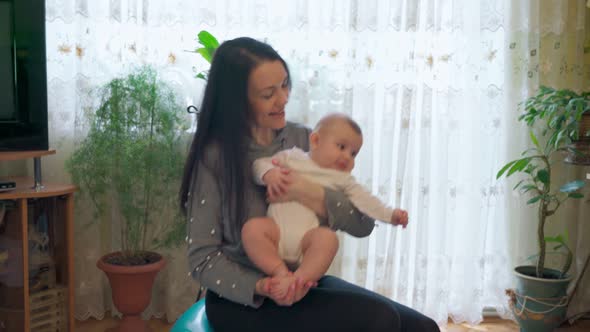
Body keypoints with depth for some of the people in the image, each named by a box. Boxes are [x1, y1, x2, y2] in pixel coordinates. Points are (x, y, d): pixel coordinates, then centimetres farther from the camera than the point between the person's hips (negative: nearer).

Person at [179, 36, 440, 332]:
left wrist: (312, 196, -20)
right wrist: (261, 287, -25)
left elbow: (363, 223, -2)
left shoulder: (305, 141, 2)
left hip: (305, 284, 5)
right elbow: (202, 257, -9)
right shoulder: (215, 157, -11)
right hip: (241, 298, -5)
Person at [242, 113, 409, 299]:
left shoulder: (342, 179, 21)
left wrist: (390, 214, -1)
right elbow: (260, 164, 15)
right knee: (252, 227, -29)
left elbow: (364, 200, 12)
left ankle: (298, 279, -33)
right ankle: (280, 272, -25)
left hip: (308, 236, 0)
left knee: (328, 238, -33)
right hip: (277, 229, 0)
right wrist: (269, 173, -9)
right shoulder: (292, 156, 18)